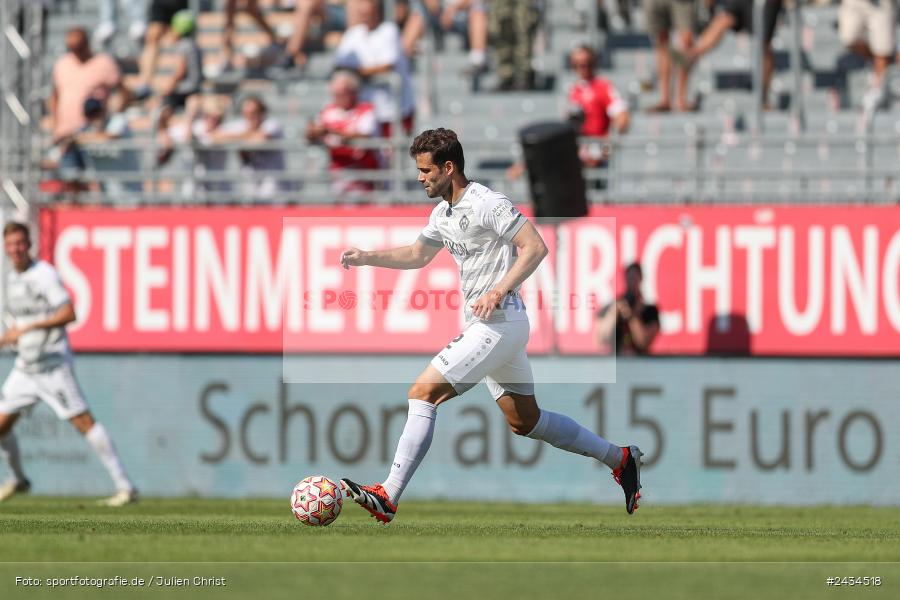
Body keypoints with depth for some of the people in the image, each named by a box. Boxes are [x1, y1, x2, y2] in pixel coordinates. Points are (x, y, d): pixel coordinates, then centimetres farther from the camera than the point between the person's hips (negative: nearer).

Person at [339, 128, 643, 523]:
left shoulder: (487, 204, -14)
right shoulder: (443, 213, 14)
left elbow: (535, 247, -18)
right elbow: (418, 254, 30)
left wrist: (499, 291, -27)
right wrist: (367, 258, 18)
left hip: (498, 324, -10)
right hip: (484, 327, 10)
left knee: (423, 392, -15)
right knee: (524, 421, 15)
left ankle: (387, 498, -18)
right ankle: (619, 459, 25)